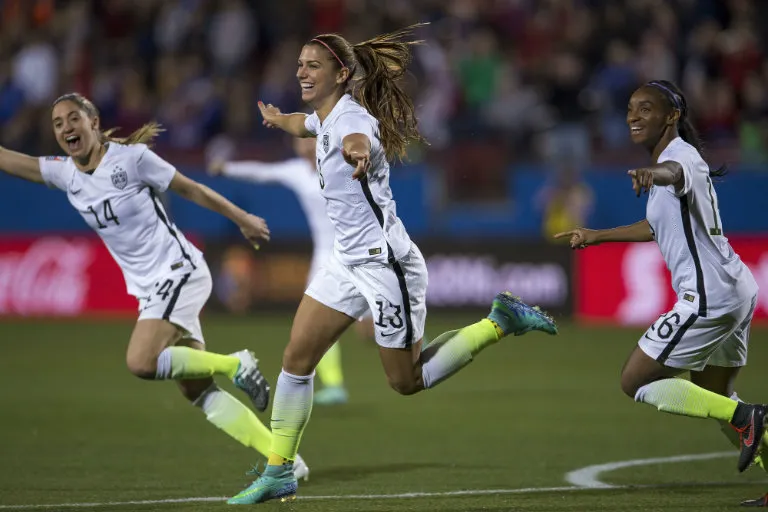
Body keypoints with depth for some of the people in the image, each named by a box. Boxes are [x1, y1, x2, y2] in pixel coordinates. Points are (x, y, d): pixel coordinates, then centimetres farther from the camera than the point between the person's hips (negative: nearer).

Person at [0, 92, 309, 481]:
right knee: (199, 394, 0)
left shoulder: (131, 157, -10)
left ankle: (235, 364, -10)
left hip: (179, 271, -7)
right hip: (150, 289, 7)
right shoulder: (64, 174, 6)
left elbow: (191, 189, -1)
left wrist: (242, 220, 6)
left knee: (141, 362, -27)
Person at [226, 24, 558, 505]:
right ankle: (279, 472, 8)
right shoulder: (327, 117, 7)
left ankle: (499, 322, 15)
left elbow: (356, 141, -48)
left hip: (385, 262, -9)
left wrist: (358, 153, -71)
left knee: (408, 382, 2)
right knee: (296, 359, 2)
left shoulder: (351, 116, -20)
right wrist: (278, 118, 55)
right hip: (349, 261, 9)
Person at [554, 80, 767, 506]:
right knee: (713, 398, 20)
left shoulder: (679, 154, -13)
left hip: (708, 295, -10)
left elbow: (675, 172, -41)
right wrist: (596, 236, 37)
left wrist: (654, 174, -64)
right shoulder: (669, 158, 18)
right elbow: (658, 226, 35)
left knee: (635, 382, -4)